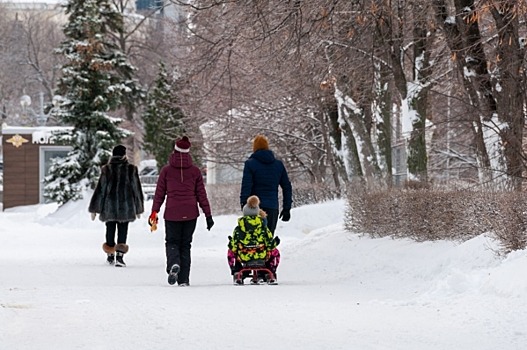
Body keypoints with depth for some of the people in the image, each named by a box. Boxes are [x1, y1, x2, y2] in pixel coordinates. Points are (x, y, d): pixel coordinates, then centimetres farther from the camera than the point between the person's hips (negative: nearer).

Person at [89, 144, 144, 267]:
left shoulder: (106, 169, -4)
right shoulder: (131, 169, -4)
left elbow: (100, 188, -1)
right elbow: (136, 188, 3)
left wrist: (94, 209, 5)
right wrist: (138, 208, 13)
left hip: (109, 205, 1)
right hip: (126, 205, -1)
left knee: (110, 229, 13)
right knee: (122, 230, 1)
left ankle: (110, 256, 22)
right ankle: (119, 256, -12)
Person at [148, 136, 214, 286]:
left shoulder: (166, 170, -1)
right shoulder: (195, 171, 1)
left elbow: (159, 193, 2)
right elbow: (201, 195, 4)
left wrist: (154, 212, 10)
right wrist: (208, 215, 9)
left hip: (172, 212, -1)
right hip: (190, 213, 1)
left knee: (172, 242, 11)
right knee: (185, 244, 10)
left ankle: (174, 263, -21)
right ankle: (183, 279, 6)